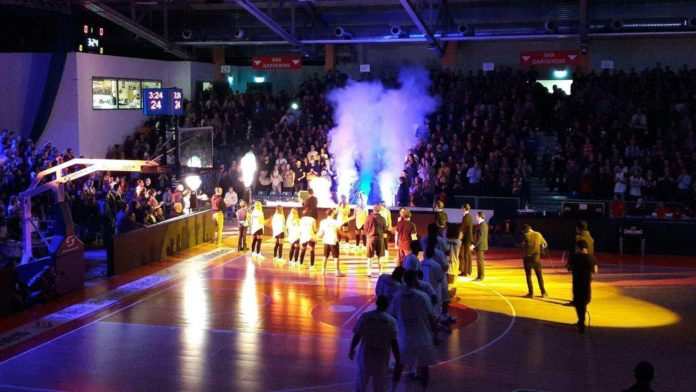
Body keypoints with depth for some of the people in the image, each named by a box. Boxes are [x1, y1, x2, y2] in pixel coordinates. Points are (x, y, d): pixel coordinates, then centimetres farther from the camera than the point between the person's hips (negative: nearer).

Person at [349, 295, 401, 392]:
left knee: (362, 381, 16)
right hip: (382, 356, 0)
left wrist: (351, 350, 10)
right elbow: (394, 342, -11)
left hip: (366, 353, 0)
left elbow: (356, 336, -6)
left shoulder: (365, 316, -8)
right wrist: (398, 360, -4)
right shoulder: (391, 320, -9)